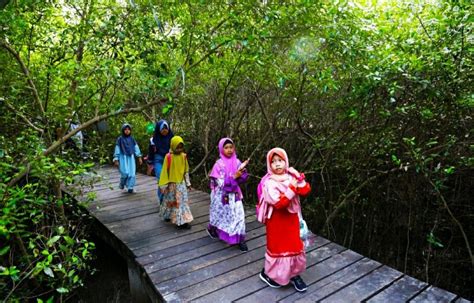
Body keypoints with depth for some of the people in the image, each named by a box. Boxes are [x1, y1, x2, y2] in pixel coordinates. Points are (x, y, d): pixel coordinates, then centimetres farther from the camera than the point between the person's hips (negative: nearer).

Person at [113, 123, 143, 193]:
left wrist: (139, 157, 6)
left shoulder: (132, 139, 8)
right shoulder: (120, 139, 0)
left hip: (131, 158, 3)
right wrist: (116, 160, -3)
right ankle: (122, 183, 17)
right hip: (123, 157, -3)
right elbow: (117, 149, 1)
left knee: (132, 173, -3)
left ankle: (130, 187, 7)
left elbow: (136, 147, 10)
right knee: (125, 173, -13)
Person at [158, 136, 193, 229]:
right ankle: (168, 216, 27)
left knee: (182, 201, 4)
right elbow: (165, 172, -8)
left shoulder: (184, 156, -2)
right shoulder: (168, 157, -13)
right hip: (171, 184, -3)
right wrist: (164, 185, -9)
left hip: (181, 184, 3)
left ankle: (183, 221, 12)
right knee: (171, 201, 11)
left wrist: (188, 183, 10)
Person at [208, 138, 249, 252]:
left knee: (239, 215, -1)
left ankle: (240, 239, 10)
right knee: (220, 215, 15)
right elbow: (221, 183, -19)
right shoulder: (219, 164, -14)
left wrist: (243, 169, -20)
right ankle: (211, 228, 44)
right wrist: (234, 176, -26)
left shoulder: (236, 162, -2)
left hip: (234, 194, 3)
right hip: (222, 195, -3)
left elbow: (242, 178, -1)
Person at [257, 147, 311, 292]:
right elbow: (279, 203, -29)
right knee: (278, 248, 9)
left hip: (292, 219, 6)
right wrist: (292, 187, -30)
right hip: (277, 221, -5)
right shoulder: (269, 183, -19)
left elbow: (306, 191, -8)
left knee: (294, 247, 16)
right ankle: (268, 273, 30)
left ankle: (293, 274, 36)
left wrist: (299, 178, -20)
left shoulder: (291, 177, -2)